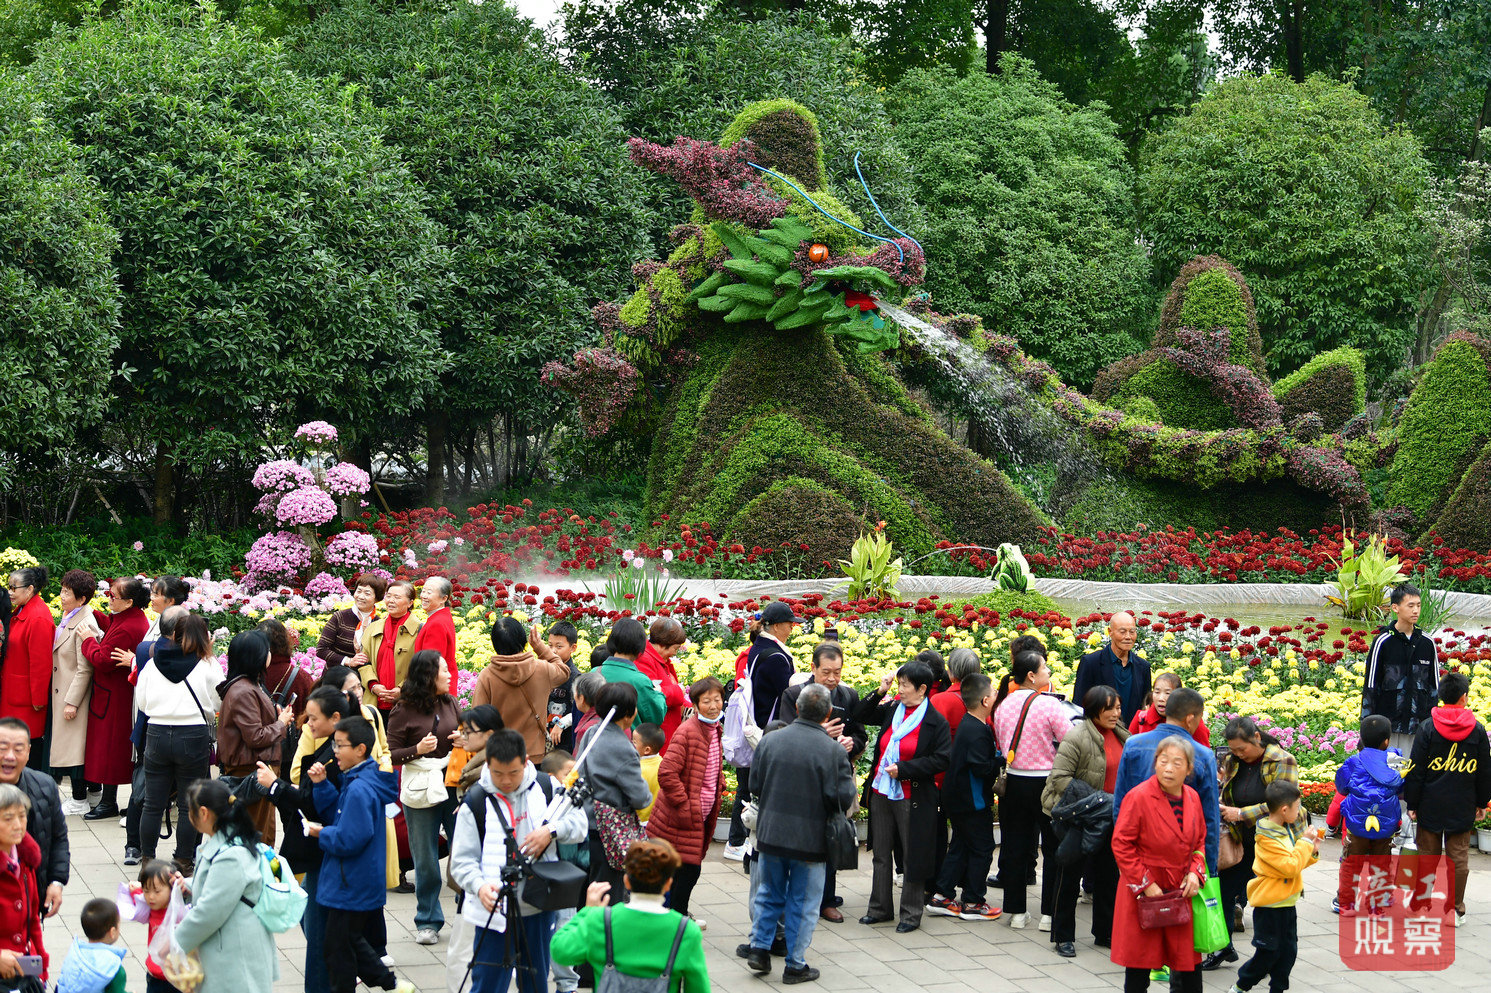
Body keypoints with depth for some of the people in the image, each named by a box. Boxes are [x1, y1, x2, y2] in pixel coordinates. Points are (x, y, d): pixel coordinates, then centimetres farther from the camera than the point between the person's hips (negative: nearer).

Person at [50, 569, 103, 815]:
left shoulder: (84, 624, -19)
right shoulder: (66, 619, 10)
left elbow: (85, 669, -20)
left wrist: (72, 701, -20)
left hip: (75, 693, -10)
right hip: (61, 693, 10)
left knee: (74, 746, -3)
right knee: (70, 745, 14)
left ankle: (79, 800, 5)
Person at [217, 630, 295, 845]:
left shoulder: (249, 686, 11)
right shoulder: (243, 692, -21)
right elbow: (255, 737, -22)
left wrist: (279, 720, 5)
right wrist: (281, 724, -8)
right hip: (250, 771, -10)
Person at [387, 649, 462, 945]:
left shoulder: (449, 703, 7)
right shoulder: (403, 711, -6)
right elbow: (390, 755, -5)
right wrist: (417, 750, -21)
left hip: (454, 786, 3)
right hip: (421, 791, -3)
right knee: (426, 860, 5)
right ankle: (428, 921, 18)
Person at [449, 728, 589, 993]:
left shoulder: (546, 786, 1)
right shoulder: (475, 802, -7)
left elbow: (579, 825, 4)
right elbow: (462, 861, -7)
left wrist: (552, 830, -17)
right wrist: (479, 886, -27)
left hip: (540, 906, 3)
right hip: (495, 909, -3)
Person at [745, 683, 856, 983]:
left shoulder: (769, 740, -4)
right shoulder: (833, 750, -15)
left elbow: (754, 785, 1)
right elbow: (843, 798, -15)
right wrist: (851, 781, 5)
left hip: (770, 834, 3)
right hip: (810, 840, -3)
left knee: (769, 894, 21)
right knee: (803, 902, 9)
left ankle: (759, 947, 18)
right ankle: (796, 965, 14)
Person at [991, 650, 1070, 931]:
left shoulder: (1003, 704, 0)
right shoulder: (1049, 705, -17)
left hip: (1013, 781, 5)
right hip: (1045, 781, -5)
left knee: (1015, 848, 11)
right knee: (1053, 849, 7)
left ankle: (1016, 911, 17)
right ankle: (1049, 914, 8)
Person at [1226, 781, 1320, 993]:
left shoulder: (1287, 830, 9)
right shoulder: (1267, 838, -21)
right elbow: (1290, 867, -25)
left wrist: (1312, 852, 3)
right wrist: (1305, 842, -18)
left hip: (1287, 903, 8)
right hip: (1270, 906, -8)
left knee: (1288, 951, 9)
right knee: (1269, 952, -1)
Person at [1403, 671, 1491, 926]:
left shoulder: (1427, 728, -8)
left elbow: (1416, 769, -5)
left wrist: (1412, 803, 2)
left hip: (1430, 806, -1)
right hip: (1462, 808, 1)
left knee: (1427, 856, 7)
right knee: (1458, 857, 7)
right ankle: (1456, 910, 10)